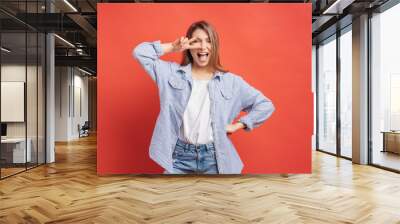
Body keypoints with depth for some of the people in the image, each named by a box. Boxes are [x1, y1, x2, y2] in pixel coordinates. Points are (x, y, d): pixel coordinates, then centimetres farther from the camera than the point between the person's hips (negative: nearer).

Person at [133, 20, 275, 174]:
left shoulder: (231, 81, 2)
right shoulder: (172, 73, 4)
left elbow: (265, 105, 5)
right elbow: (140, 52, 2)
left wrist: (237, 125, -2)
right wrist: (173, 47, -2)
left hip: (213, 158, 0)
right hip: (179, 156, 0)